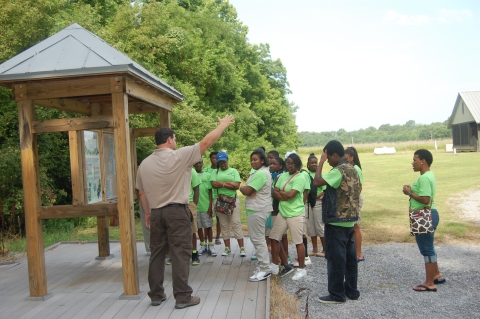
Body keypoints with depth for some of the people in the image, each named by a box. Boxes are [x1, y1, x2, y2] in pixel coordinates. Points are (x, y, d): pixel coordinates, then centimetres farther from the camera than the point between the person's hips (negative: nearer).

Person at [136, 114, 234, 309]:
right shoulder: (179, 156, -10)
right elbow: (206, 142, -7)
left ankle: (156, 295, 23)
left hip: (156, 213, 6)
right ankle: (183, 297, 8)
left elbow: (141, 193, 11)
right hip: (177, 212, -5)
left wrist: (147, 213, 22)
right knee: (180, 254, 1)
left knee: (157, 254, 13)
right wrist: (223, 125, 5)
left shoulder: (144, 164, 6)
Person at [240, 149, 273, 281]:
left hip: (257, 210, -11)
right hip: (259, 208, 11)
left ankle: (265, 269, 0)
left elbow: (246, 190, -21)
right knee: (258, 238, 16)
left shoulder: (260, 173, -19)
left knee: (258, 239, -6)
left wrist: (242, 187, 0)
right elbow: (249, 189, 13)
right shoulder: (261, 171, 17)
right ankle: (263, 265, 25)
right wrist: (248, 190, -10)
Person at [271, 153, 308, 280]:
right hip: (282, 213, 8)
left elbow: (290, 195, -21)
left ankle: (301, 269, 16)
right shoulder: (282, 176, 10)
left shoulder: (300, 178, -12)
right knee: (274, 238, 10)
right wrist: (284, 196, -14)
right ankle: (275, 265, 25)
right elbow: (274, 192, 4)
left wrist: (279, 192, -4)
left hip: (296, 214, -7)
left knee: (298, 242, 1)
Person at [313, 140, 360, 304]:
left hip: (337, 222, -9)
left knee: (336, 258, 0)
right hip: (349, 220, 10)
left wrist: (321, 162, -16)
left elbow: (317, 182, -26)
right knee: (350, 256, 14)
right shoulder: (352, 169, 11)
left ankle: (337, 294, 8)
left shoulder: (339, 170, -18)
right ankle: (351, 290, 23)